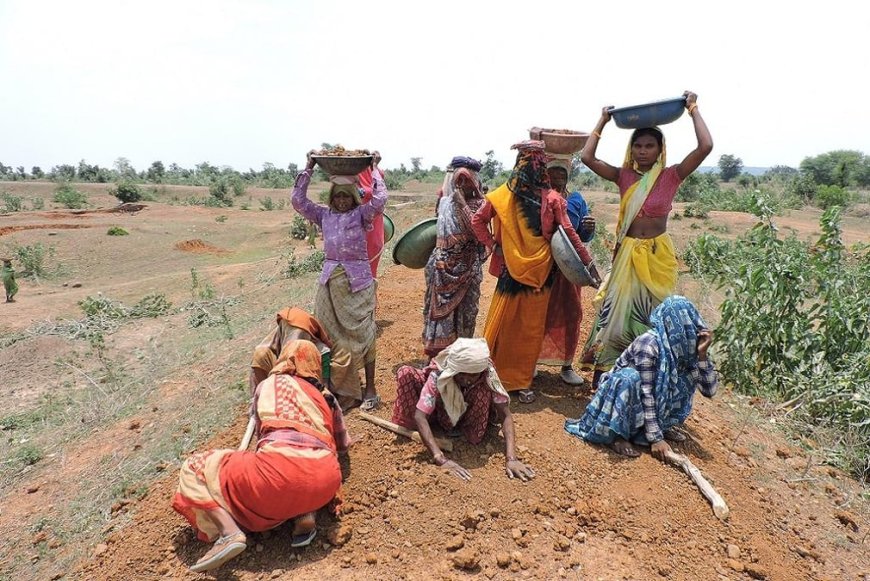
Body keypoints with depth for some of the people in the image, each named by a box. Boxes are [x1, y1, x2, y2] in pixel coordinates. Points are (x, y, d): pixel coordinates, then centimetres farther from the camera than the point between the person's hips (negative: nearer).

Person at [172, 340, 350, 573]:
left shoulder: (269, 384, 19)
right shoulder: (326, 397, 26)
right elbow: (342, 444, 38)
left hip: (280, 471, -4)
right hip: (325, 481, 5)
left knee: (195, 469, 17)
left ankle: (230, 533, -5)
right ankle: (305, 515, 13)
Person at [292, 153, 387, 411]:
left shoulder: (361, 213, -1)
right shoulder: (324, 214, 9)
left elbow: (380, 199, -18)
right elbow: (298, 200, 3)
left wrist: (374, 170, -7)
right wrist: (308, 169, 3)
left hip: (358, 279, -4)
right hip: (330, 279, 4)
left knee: (361, 333, -1)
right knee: (328, 332, 11)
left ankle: (370, 390, 7)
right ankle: (332, 382, 28)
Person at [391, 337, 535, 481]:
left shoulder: (488, 375, -34)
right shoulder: (438, 375, -38)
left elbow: (505, 414, -34)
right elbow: (420, 416, -44)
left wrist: (511, 458, -46)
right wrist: (441, 459, -53)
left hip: (468, 413, 1)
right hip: (441, 411, 0)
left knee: (484, 387, -35)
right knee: (406, 373, -28)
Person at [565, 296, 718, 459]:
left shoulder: (684, 346, -8)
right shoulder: (649, 343, -27)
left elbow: (709, 389, -8)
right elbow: (645, 393, -28)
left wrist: (702, 353, -21)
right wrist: (655, 438, -29)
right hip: (618, 401, -6)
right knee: (629, 377, -36)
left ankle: (663, 425, 6)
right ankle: (616, 435, -22)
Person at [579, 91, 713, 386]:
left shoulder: (671, 176, -4)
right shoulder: (624, 176, 1)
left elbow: (706, 146, -15)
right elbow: (587, 157, -7)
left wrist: (693, 109, -7)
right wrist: (603, 121, 0)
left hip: (658, 255, -1)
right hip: (627, 253, 1)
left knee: (654, 315, 9)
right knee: (616, 311, 7)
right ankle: (605, 373, 20)